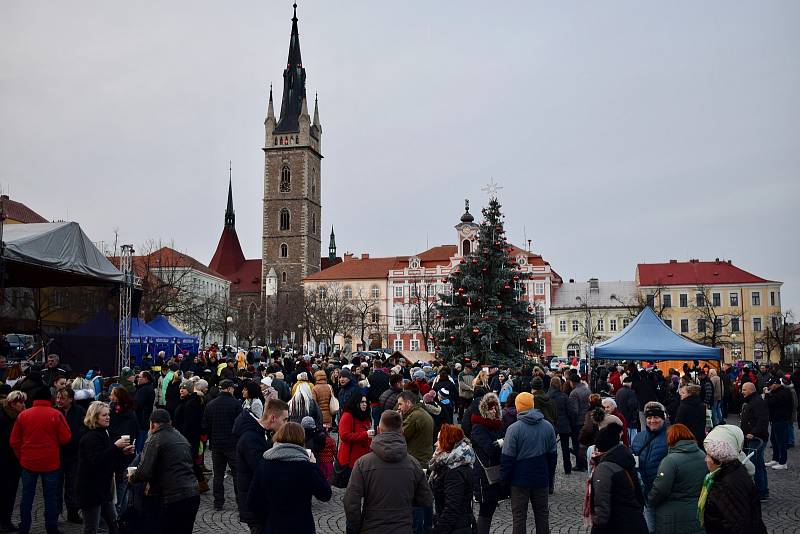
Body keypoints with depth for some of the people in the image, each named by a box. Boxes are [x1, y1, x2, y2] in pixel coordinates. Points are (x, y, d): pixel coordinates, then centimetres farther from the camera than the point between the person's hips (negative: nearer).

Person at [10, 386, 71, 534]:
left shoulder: (23, 415, -1)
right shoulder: (56, 414, -11)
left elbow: (14, 441, 3)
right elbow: (65, 438, -9)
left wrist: (21, 457, 15)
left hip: (28, 462, 3)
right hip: (50, 462, -2)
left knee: (27, 496, 13)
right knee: (50, 497, 6)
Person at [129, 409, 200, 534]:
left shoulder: (154, 440, -4)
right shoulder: (181, 438, 19)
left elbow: (144, 472, -12)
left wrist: (131, 478, 9)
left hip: (174, 499, -7)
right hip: (193, 495, 7)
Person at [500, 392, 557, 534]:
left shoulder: (514, 429, -15)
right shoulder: (548, 426, 0)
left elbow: (507, 457, -14)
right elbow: (553, 454, 8)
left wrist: (504, 478, -2)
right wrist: (550, 475, 17)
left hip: (520, 479, -4)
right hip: (542, 479, 4)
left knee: (519, 515, 6)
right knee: (542, 513, 16)